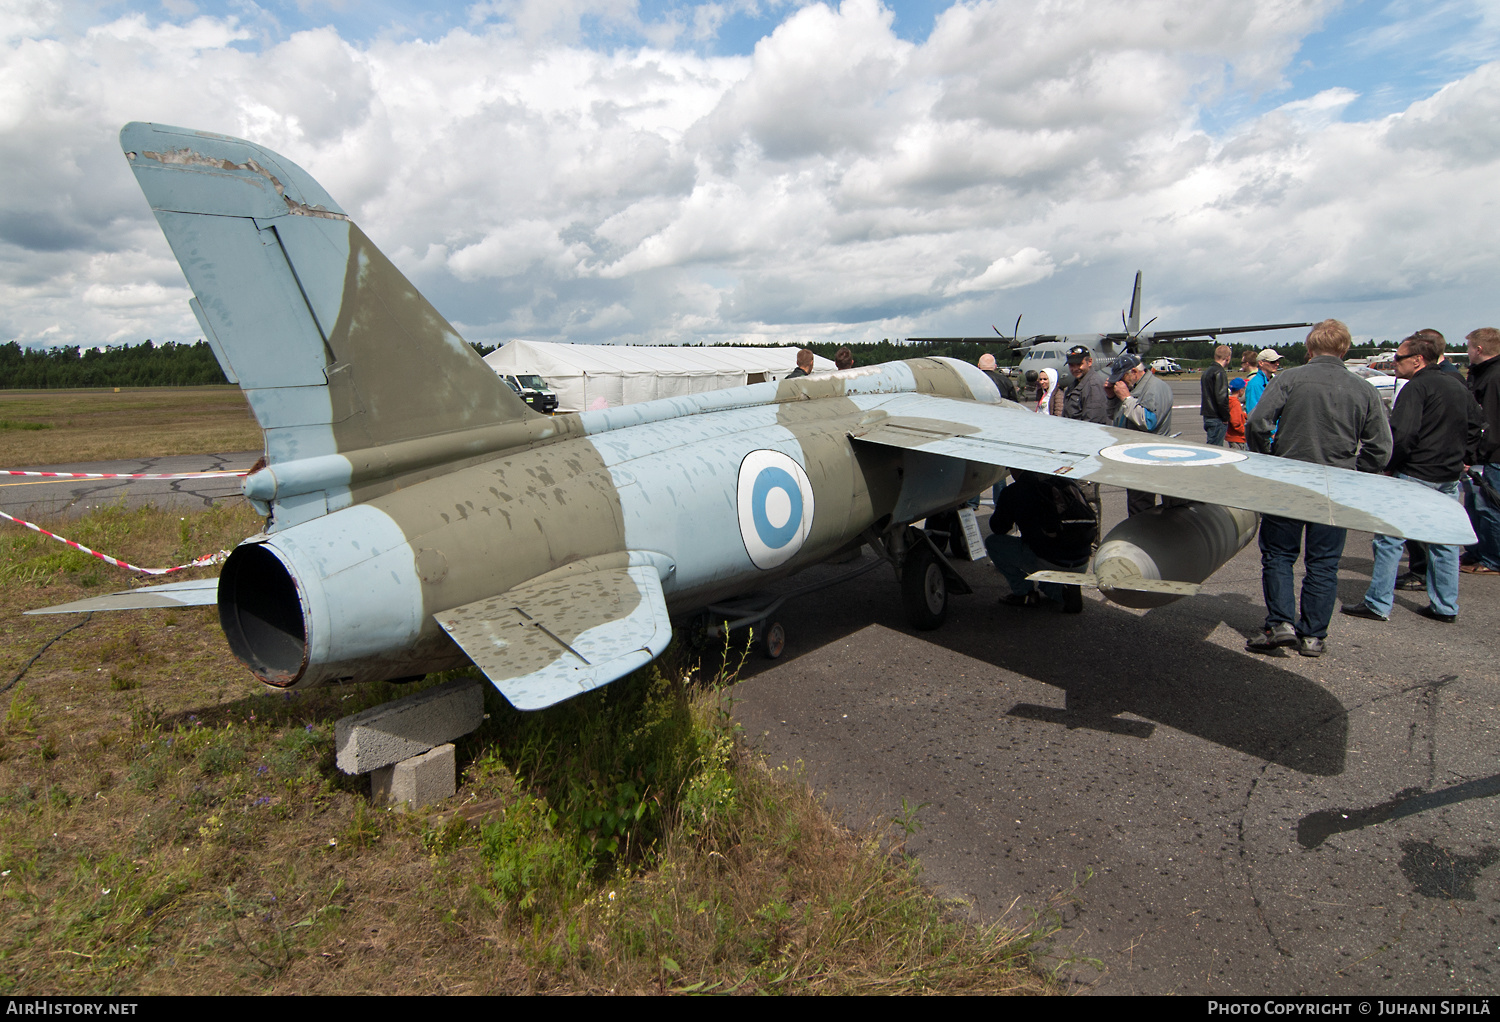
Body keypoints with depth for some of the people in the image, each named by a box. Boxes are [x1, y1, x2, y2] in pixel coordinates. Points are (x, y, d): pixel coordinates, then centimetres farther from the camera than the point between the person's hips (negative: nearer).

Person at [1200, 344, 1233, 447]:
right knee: (1216, 448, -7)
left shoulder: (1207, 371, 16)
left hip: (1207, 416, 9)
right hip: (1217, 419, -9)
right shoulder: (1220, 373, -13)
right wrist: (1226, 417, -12)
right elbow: (1221, 398, -21)